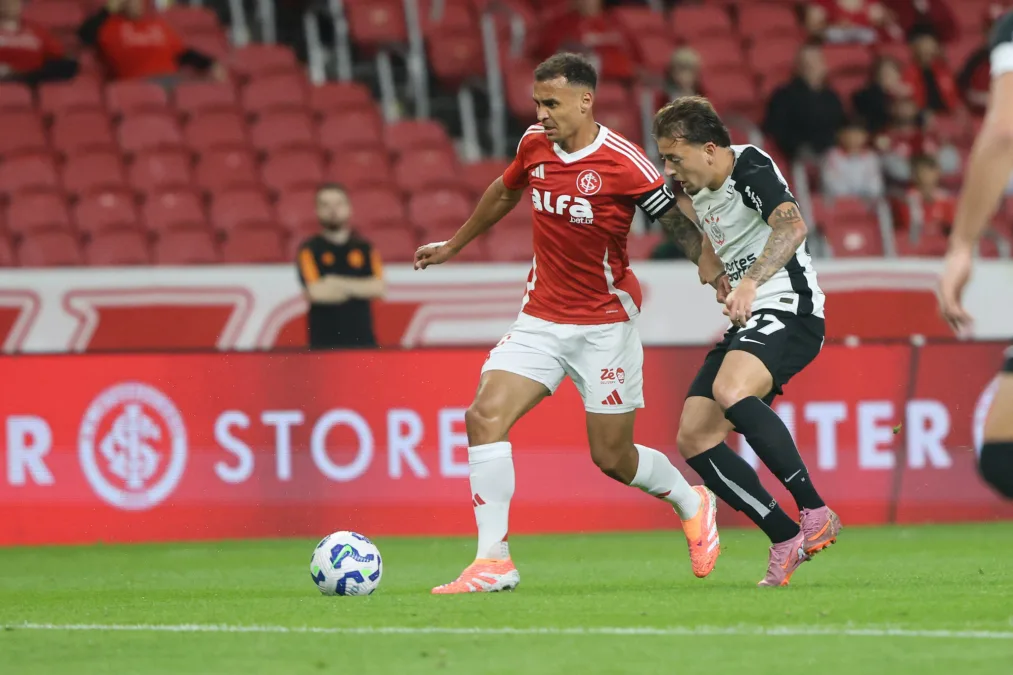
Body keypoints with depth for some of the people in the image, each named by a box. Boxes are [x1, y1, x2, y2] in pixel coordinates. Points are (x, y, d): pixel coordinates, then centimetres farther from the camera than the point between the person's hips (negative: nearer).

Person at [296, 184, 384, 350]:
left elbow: (377, 288, -2)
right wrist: (357, 289, 0)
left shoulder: (365, 248, 11)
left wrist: (340, 283, -8)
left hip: (361, 337, 2)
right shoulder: (310, 249, 2)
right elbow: (316, 292, -11)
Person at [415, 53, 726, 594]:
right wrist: (454, 245, 31)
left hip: (605, 325, -5)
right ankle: (493, 560, -13)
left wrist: (716, 275, -16)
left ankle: (692, 504, 36)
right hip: (540, 319, 5)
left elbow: (683, 223, -6)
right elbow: (505, 191, 21)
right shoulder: (534, 145, 0)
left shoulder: (624, 164, -17)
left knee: (612, 457, 3)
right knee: (485, 416, -16)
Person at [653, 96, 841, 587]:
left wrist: (750, 283, -45)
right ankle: (787, 540, 1)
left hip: (787, 308, -10)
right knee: (693, 439, -1)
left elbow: (791, 226, -33)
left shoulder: (751, 169, -14)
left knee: (729, 392, -36)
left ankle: (816, 513, -29)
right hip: (747, 323, 10)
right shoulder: (699, 188, 13)